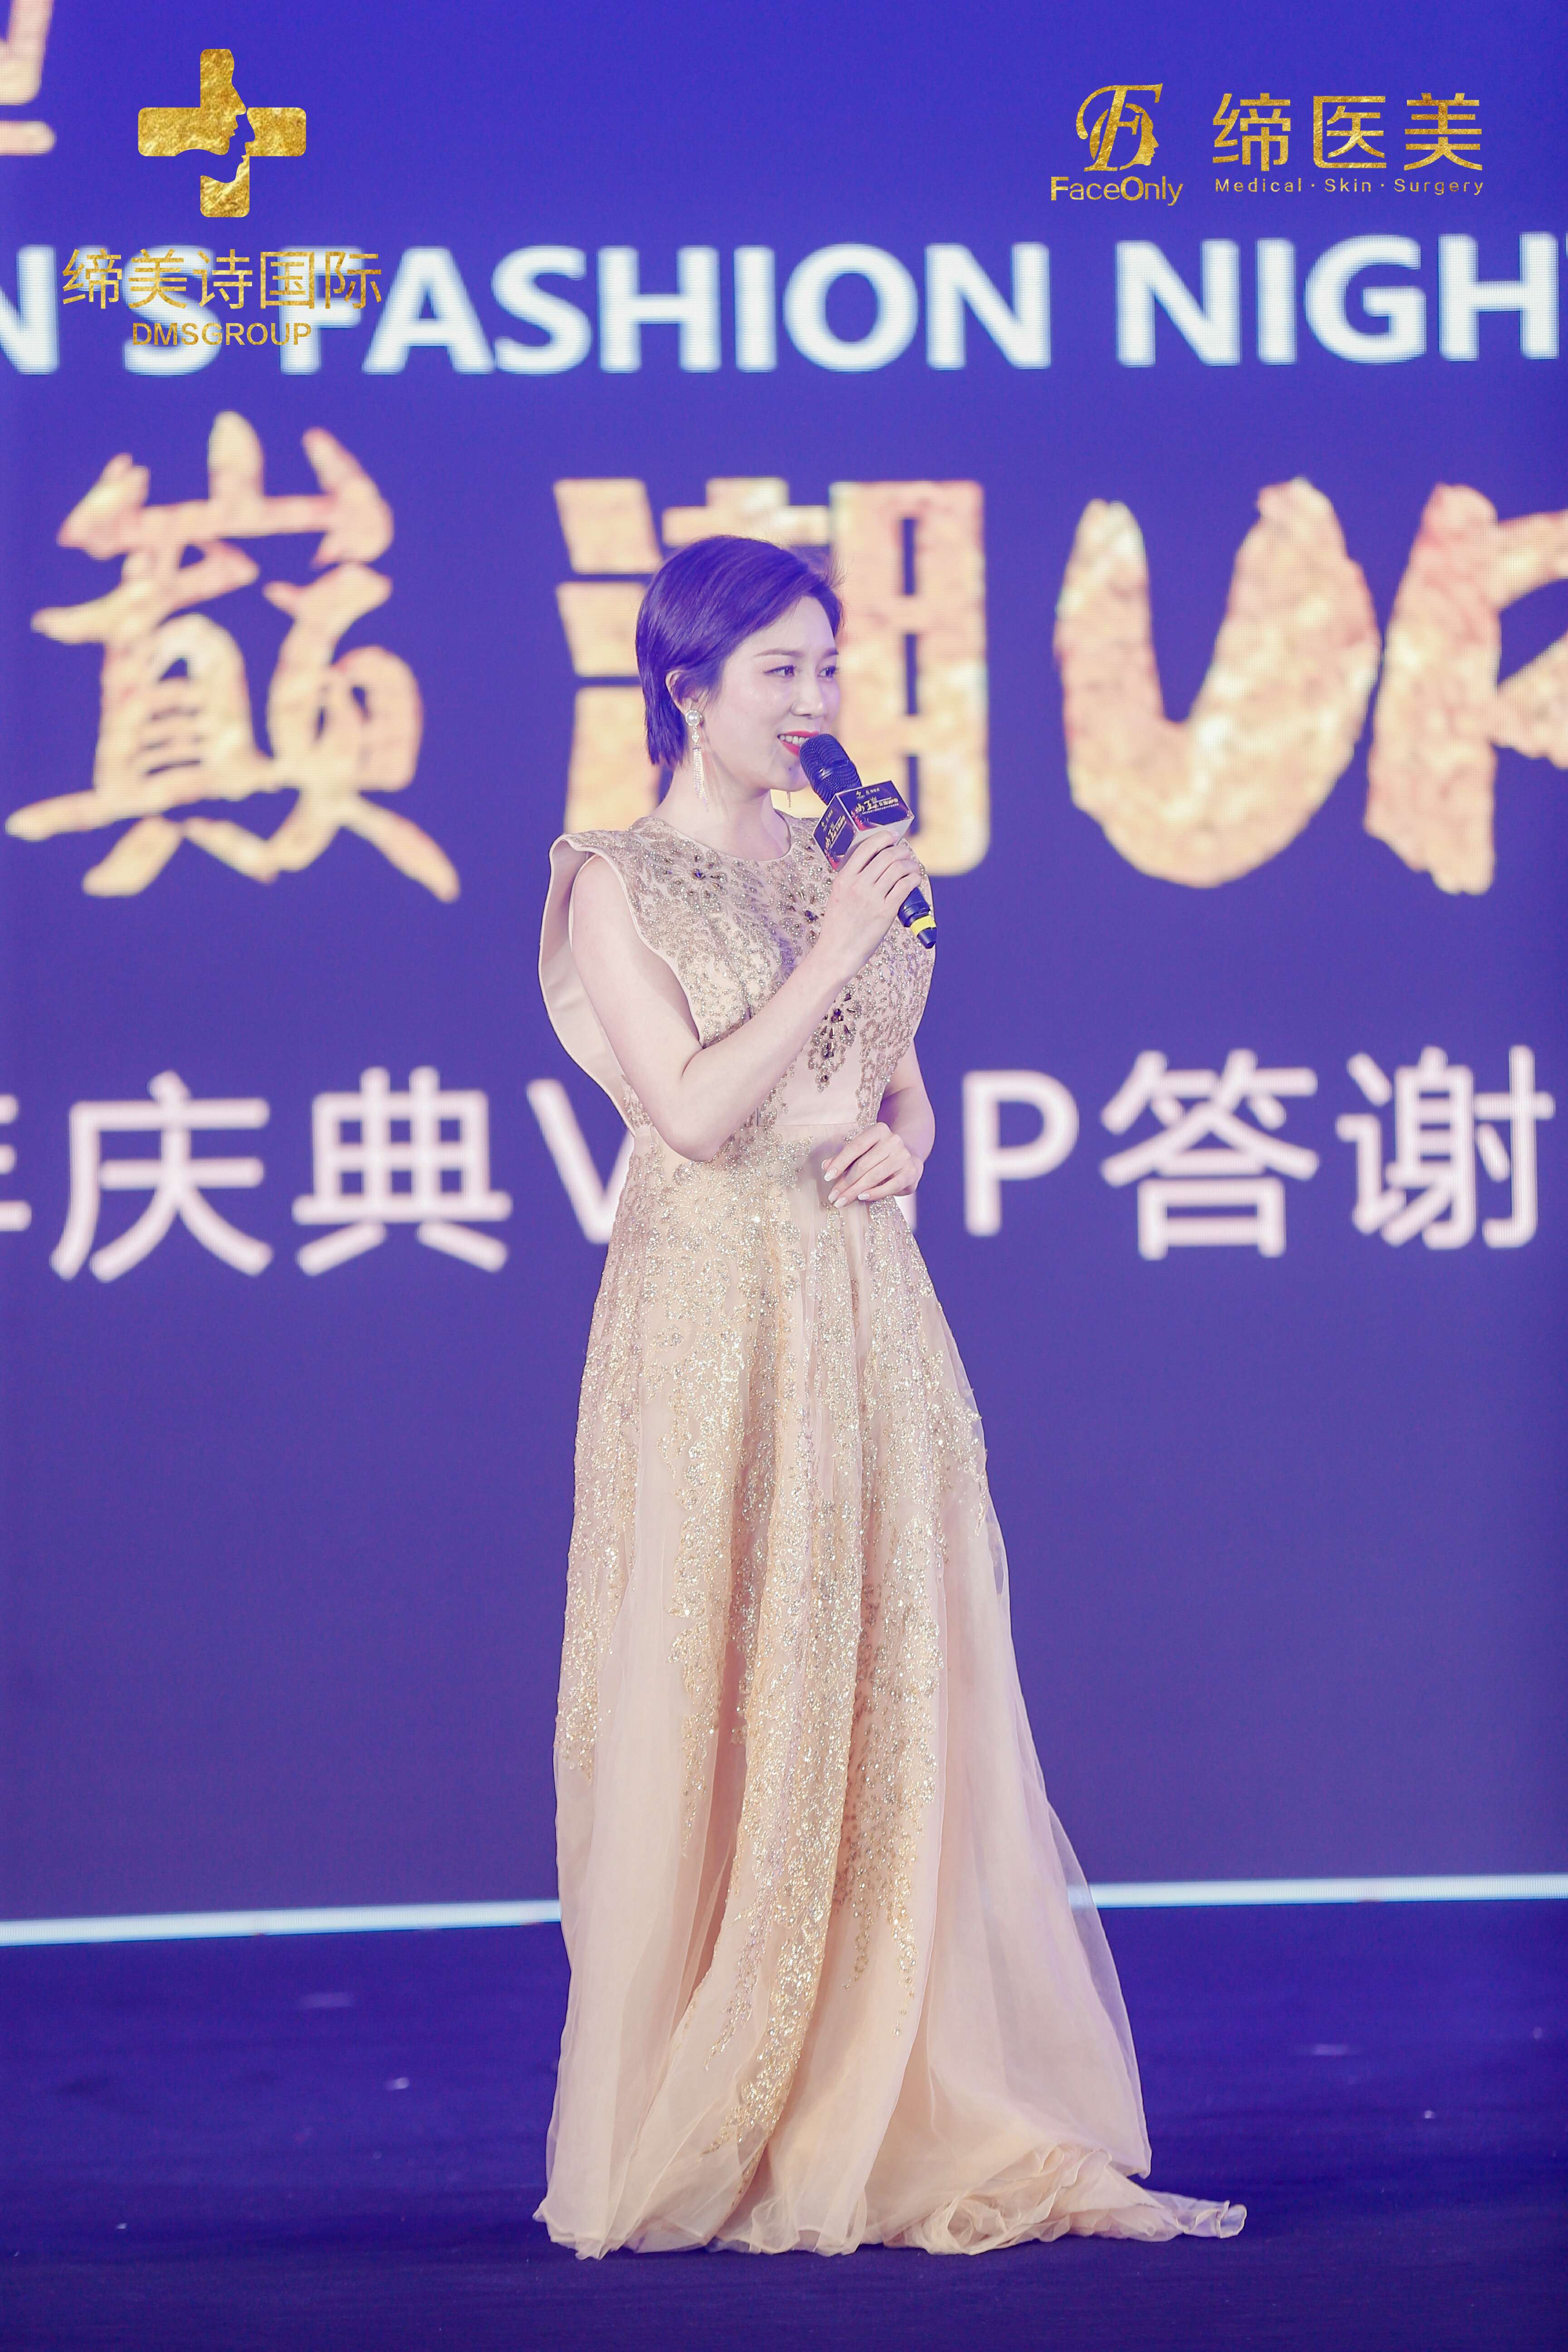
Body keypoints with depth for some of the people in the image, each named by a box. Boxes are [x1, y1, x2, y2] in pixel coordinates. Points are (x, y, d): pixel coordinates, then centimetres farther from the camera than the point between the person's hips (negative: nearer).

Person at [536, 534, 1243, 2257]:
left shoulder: (835, 867, 14)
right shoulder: (619, 883, -4)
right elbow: (694, 1111, -14)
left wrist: (901, 1142, -2)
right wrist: (834, 950, -14)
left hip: (868, 1322, 6)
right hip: (714, 1324, -6)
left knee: (905, 1706, 3)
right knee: (723, 1712, -3)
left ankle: (909, 2123, 7)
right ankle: (704, 2148, 7)